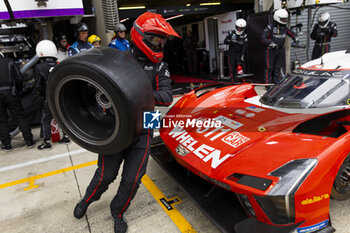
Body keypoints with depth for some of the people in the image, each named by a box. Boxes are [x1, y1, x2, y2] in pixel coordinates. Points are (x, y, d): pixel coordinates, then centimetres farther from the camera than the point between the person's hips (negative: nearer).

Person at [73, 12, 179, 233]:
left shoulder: (160, 66, 2)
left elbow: (167, 97, -11)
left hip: (142, 131, 1)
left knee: (132, 180, 5)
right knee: (106, 175, 8)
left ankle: (118, 212, 36)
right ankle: (87, 200, 43)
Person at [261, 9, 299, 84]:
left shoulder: (285, 27, 7)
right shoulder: (270, 27, -12)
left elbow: (291, 33, 26)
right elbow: (263, 38, -19)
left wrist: (295, 38, 10)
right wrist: (271, 43, -30)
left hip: (280, 50, 6)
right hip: (271, 50, -6)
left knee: (278, 68, 10)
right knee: (269, 68, -3)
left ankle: (277, 83, 18)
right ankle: (268, 84, 3)